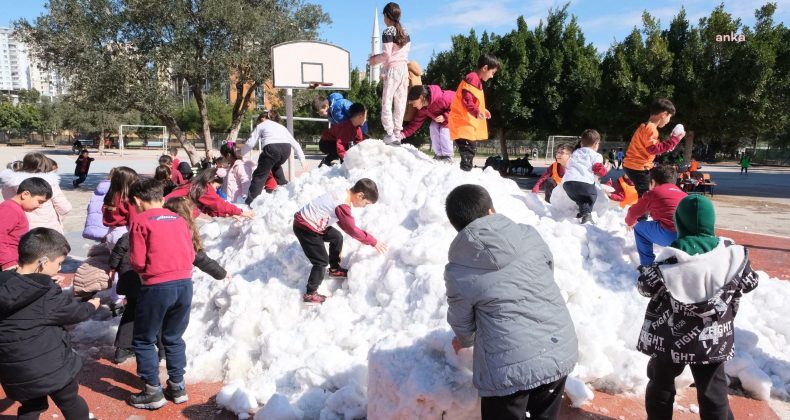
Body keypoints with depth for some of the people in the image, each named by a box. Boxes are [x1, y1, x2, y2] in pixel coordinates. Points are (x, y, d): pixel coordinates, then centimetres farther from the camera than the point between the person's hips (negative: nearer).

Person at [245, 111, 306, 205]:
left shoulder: (261, 125, 24)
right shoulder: (281, 126, 36)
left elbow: (251, 143, 17)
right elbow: (295, 143, 30)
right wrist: (302, 158, 29)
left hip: (272, 148, -5)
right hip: (286, 148, 5)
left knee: (260, 175, 3)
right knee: (276, 166, 36)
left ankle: (250, 202, -4)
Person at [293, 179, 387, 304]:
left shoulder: (344, 194, 0)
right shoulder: (342, 206, -28)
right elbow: (352, 230, -19)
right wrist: (373, 242, -10)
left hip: (312, 222, 10)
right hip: (305, 228, -10)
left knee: (337, 238, 23)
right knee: (322, 261, -4)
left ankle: (335, 269, 40)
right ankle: (310, 294, 10)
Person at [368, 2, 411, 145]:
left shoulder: (388, 31, -8)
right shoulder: (405, 32, 12)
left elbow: (387, 55, -13)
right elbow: (404, 53, 14)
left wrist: (375, 59, 6)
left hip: (393, 69, -7)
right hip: (404, 68, 7)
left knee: (387, 101, -3)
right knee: (400, 102, 6)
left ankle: (390, 134, -9)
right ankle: (397, 132, 7)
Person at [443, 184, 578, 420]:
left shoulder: (457, 271, -10)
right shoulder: (530, 235, -3)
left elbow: (461, 322, 4)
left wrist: (465, 341, 27)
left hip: (509, 366, -4)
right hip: (561, 352, 4)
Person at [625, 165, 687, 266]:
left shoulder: (653, 193, 13)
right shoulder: (682, 193, 28)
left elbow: (633, 212, 23)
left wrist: (630, 222, 46)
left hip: (670, 236, -6)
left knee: (639, 228, 16)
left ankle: (647, 265, 14)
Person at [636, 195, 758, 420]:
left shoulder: (674, 254, -20)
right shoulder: (731, 251, -8)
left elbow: (649, 285, -15)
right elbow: (749, 281, 6)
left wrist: (645, 273, 5)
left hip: (672, 334, -3)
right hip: (713, 337, 3)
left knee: (661, 382, 16)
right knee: (713, 388, 16)